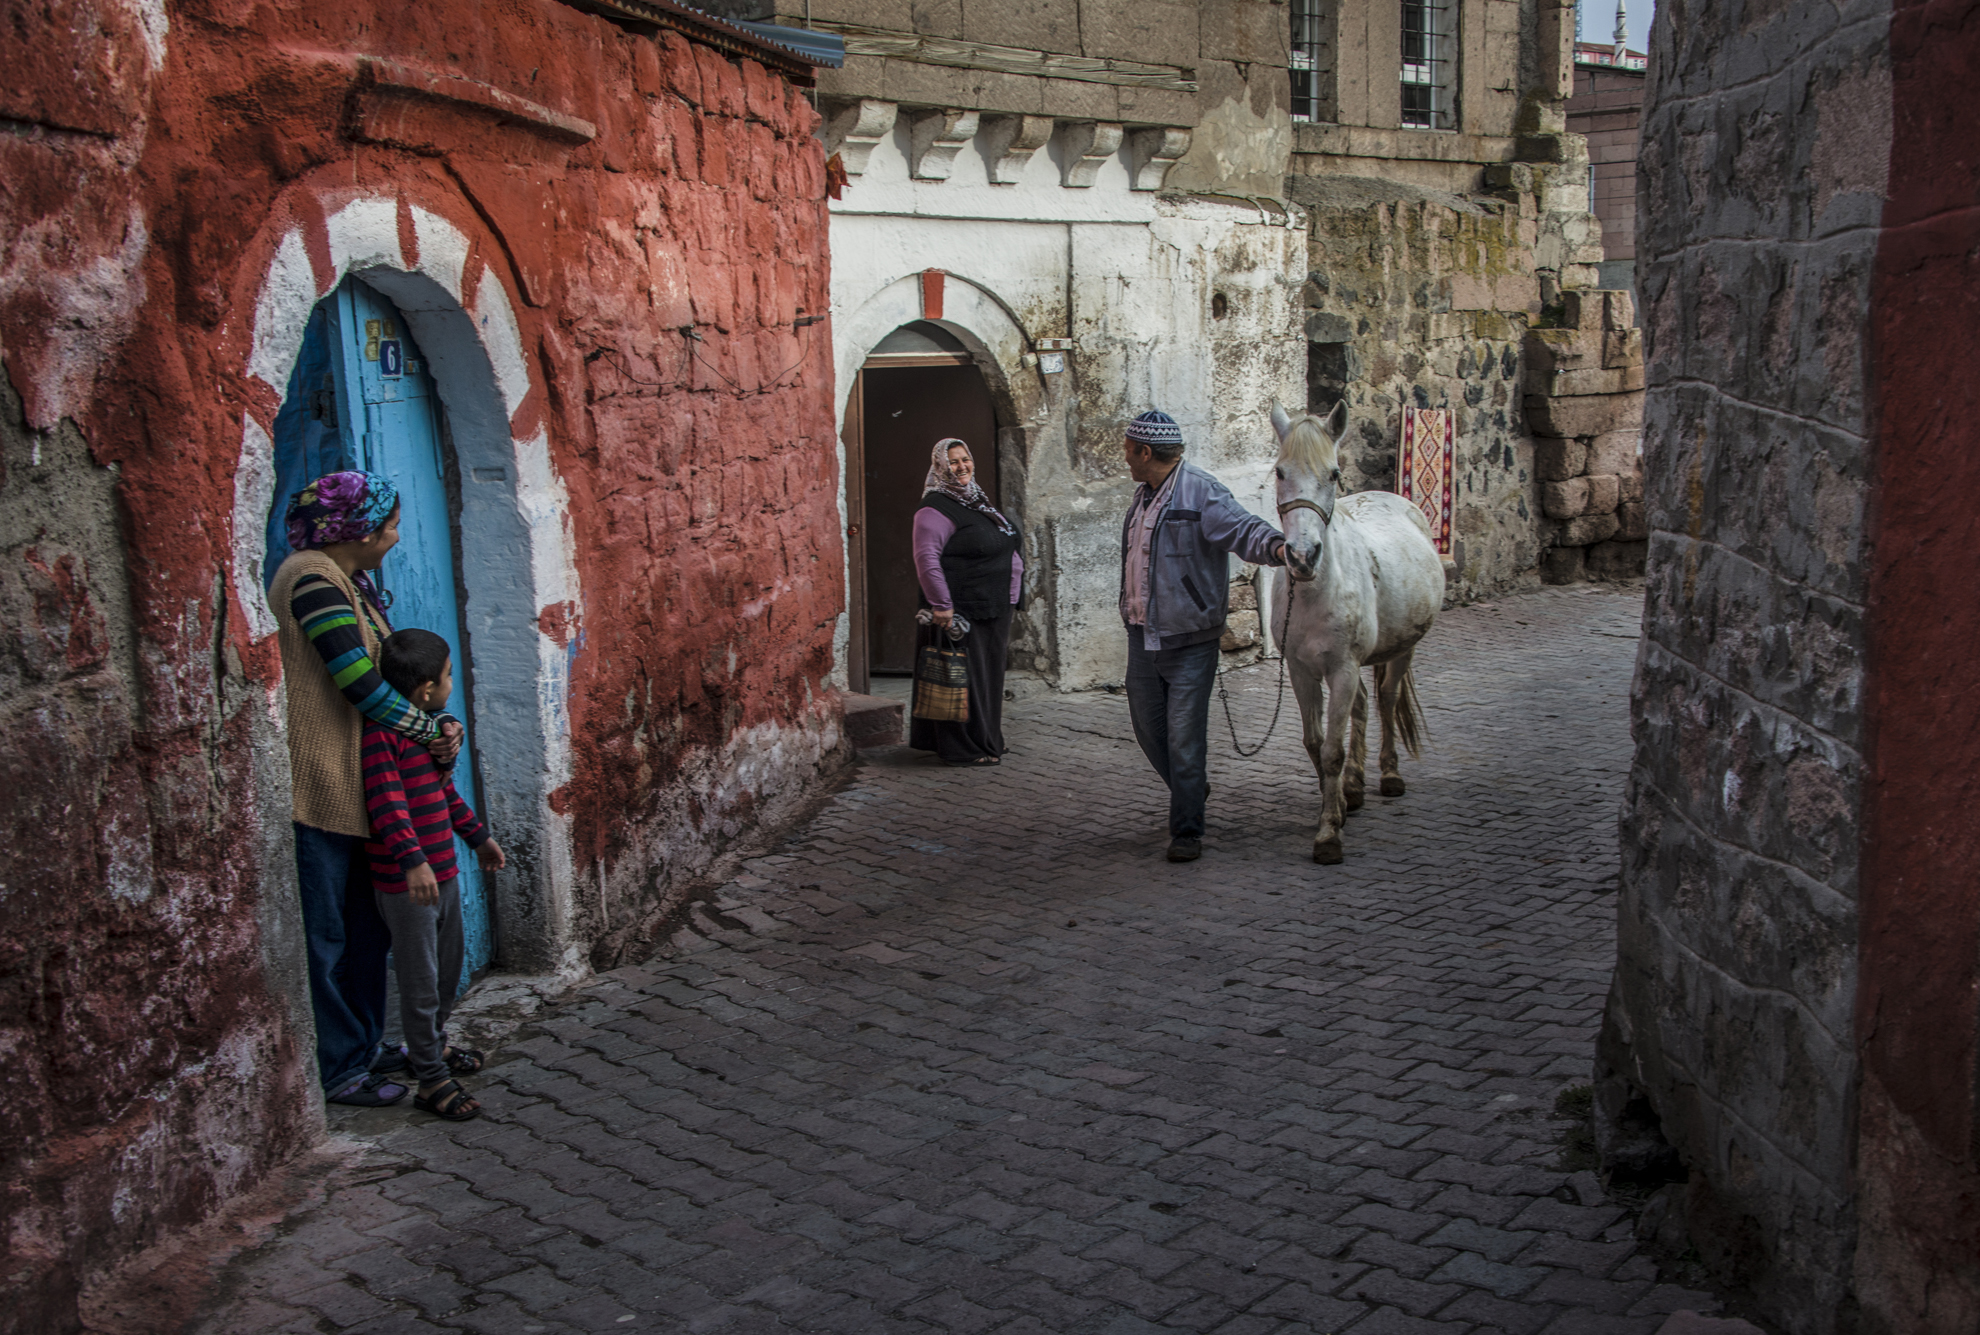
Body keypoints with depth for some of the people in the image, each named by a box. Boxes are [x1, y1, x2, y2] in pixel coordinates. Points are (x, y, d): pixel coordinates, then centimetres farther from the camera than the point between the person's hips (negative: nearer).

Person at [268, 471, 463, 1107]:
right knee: (322, 934, 0)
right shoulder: (313, 581, -17)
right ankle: (335, 1071, 8)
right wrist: (435, 733, -11)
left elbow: (392, 671, 16)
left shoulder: (355, 581, 14)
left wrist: (435, 724, -1)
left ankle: (363, 1046, 30)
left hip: (358, 784, 10)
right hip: (317, 785, -10)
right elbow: (362, 686, -22)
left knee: (368, 924, 17)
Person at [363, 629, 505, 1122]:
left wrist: (478, 836, 30)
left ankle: (431, 1045, 42)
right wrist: (412, 860, -37)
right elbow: (387, 804, -28)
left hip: (442, 873, 9)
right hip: (404, 884, -9)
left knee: (449, 971, 22)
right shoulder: (382, 734, -19)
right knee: (420, 982, 0)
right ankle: (432, 1080, 8)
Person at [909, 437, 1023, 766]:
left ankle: (986, 741, 25)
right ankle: (966, 748, 4)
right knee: (966, 677, -4)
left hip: (993, 609, 9)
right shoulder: (936, 508, -12)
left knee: (989, 674, 14)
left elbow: (1003, 549, 25)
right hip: (962, 610, -9)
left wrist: (1010, 601, 20)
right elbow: (926, 558, -21)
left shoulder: (976, 500, 17)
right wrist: (941, 605, -25)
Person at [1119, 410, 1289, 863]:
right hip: (1142, 639, 8)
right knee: (1149, 731, 16)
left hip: (1189, 643, -8)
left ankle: (1186, 830, 8)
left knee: (1185, 738, -4)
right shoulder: (1144, 495, 13)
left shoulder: (1200, 493, -14)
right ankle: (1189, 791, 42)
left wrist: (1275, 546, -49)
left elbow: (1241, 527, -29)